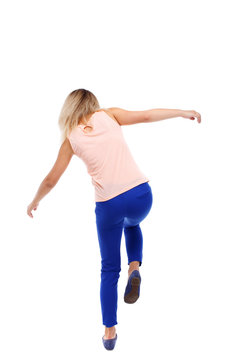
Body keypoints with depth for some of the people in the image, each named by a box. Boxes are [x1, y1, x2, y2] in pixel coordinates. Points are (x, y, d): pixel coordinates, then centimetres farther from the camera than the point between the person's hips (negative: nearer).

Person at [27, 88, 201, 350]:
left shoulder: (71, 138, 8)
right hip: (140, 195, 1)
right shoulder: (109, 115, 8)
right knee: (132, 224, 38)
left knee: (109, 270, 18)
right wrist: (183, 112, 11)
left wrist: (35, 202, 28)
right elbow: (146, 116, -1)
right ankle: (135, 267, 12)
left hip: (108, 205, 0)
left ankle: (110, 331, 20)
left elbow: (51, 180, 11)